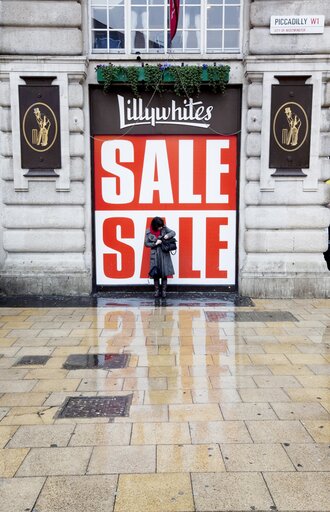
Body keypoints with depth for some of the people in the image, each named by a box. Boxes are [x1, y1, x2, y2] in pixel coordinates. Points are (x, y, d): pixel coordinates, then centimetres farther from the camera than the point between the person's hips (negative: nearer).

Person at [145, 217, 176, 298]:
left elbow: (173, 232, 4)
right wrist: (155, 243, -13)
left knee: (164, 273, 2)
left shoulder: (164, 228, -3)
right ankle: (157, 290, 17)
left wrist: (168, 235, -17)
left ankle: (164, 291, 12)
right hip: (154, 255, -1)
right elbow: (146, 243, 1)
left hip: (164, 254, 1)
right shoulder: (148, 232, -5)